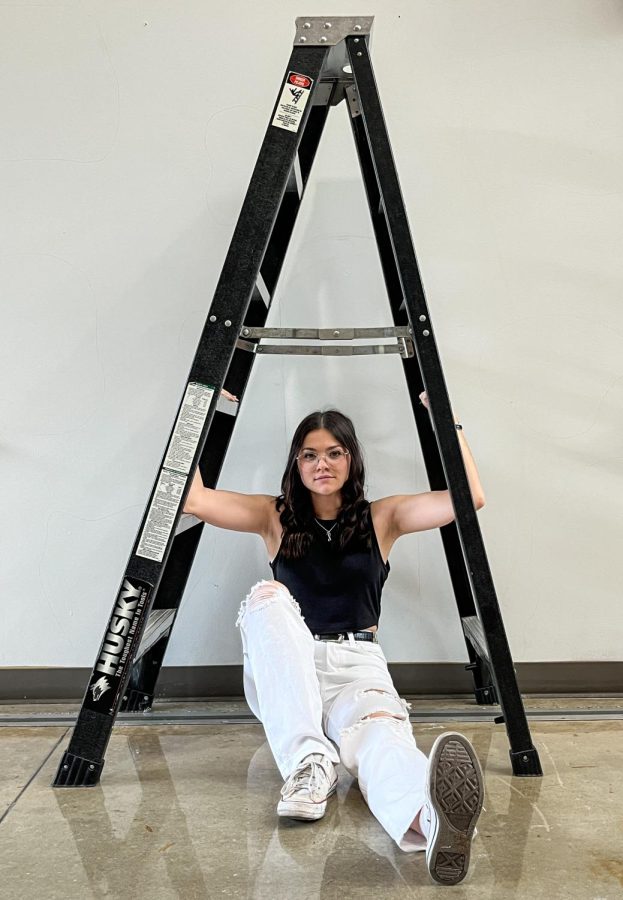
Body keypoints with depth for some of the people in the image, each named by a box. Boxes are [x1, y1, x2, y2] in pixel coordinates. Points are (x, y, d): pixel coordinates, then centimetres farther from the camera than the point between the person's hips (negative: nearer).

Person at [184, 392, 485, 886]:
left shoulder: (381, 517, 8)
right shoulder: (275, 516, 8)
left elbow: (470, 498, -2)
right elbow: (191, 499, -3)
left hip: (357, 665, -1)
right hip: (288, 673, 2)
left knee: (379, 731, -37)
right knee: (266, 598, -30)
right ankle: (307, 760, -39)